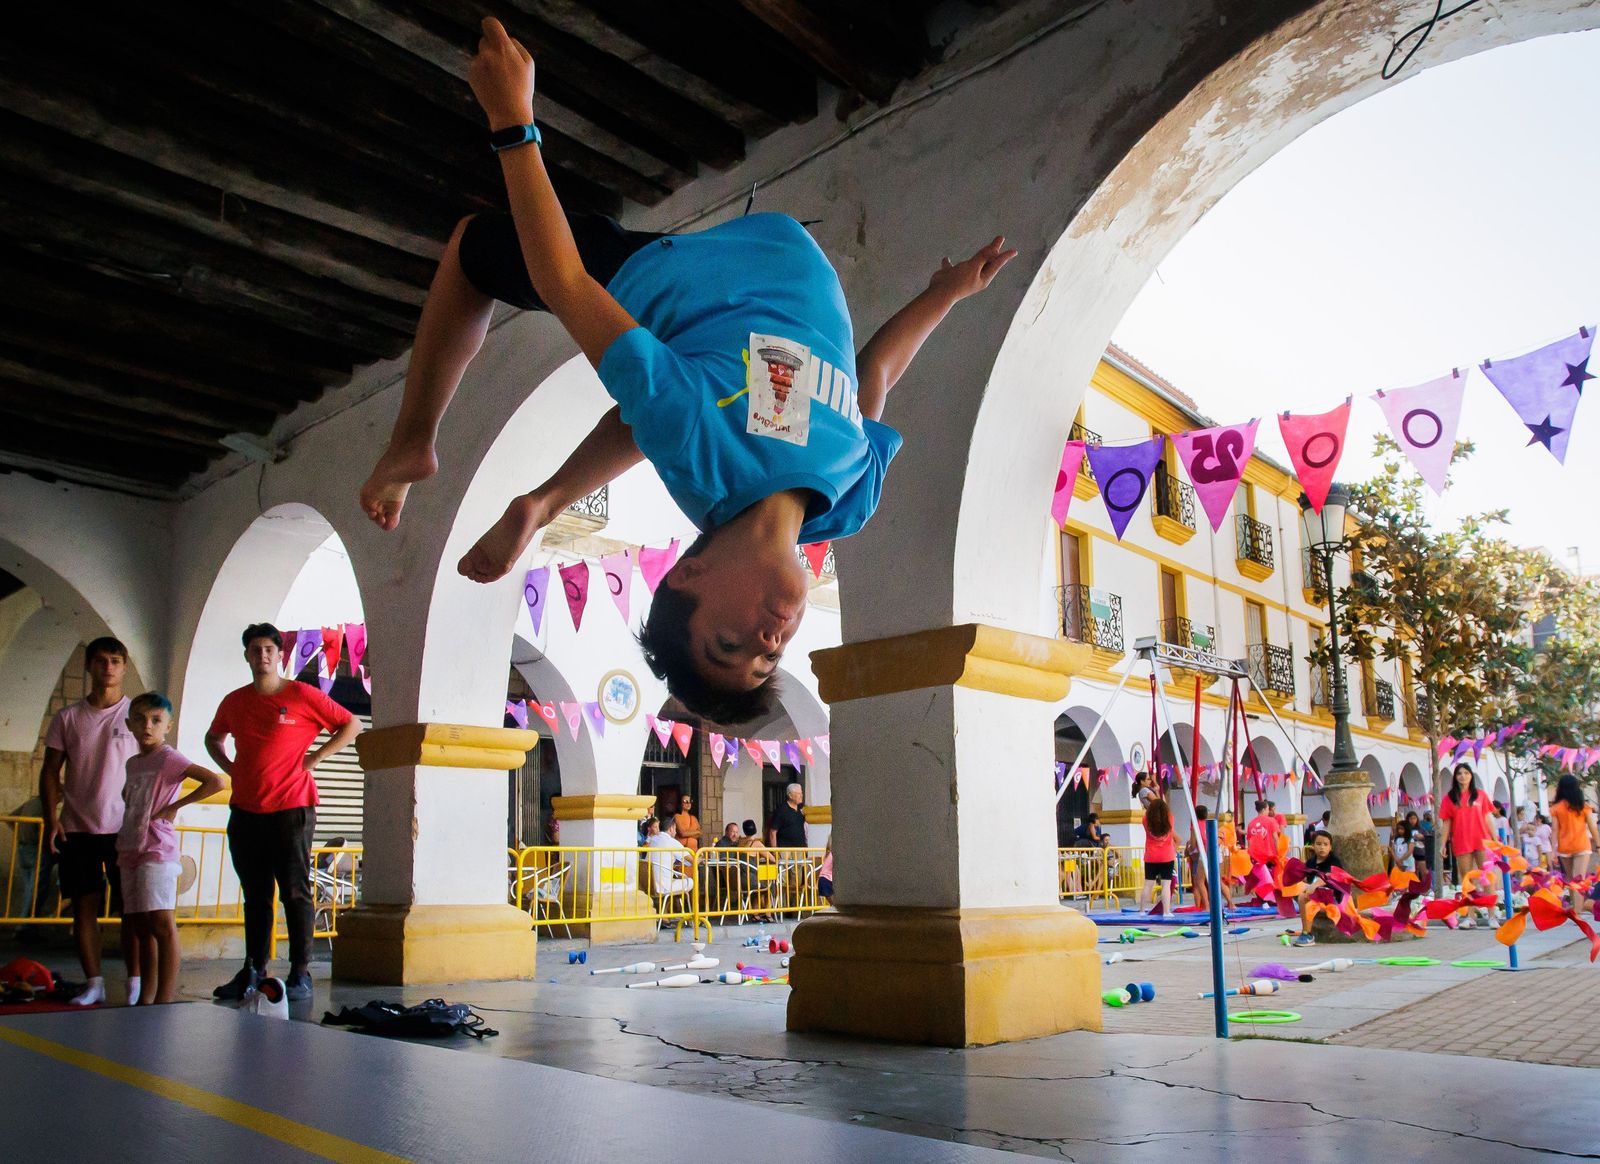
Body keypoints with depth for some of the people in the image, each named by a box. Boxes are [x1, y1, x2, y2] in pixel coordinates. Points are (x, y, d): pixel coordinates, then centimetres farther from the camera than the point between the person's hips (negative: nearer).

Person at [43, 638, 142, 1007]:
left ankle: (135, 983, 7)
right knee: (84, 906, 5)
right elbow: (51, 772, 9)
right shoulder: (67, 717, 7)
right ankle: (93, 984, 14)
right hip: (77, 829, 2)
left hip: (127, 828, -2)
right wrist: (51, 818, -1)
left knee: (131, 907, 0)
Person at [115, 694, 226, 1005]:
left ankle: (166, 997, -7)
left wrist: (176, 806, -13)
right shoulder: (132, 763, 16)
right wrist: (122, 844, 13)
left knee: (162, 923, -9)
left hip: (158, 853, -8)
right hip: (130, 851, 8)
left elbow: (217, 782, -19)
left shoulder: (169, 758, -8)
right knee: (140, 926, 10)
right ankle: (146, 997, 16)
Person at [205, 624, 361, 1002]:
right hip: (245, 812, 5)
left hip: (291, 809, -5)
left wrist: (314, 758, -4)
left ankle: (300, 974, 2)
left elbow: (352, 725, 1)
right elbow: (213, 738, 30)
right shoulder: (234, 701, 10)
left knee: (295, 893, -2)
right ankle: (253, 971, 19)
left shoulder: (302, 695, -4)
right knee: (255, 896, 12)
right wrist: (230, 768, 12)